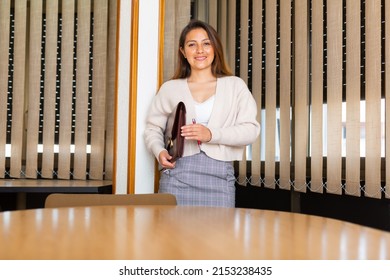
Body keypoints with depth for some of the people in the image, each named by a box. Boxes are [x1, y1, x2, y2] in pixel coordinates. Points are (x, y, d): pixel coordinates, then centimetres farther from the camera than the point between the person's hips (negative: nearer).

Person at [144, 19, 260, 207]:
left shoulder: (235, 86, 10)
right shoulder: (170, 88, 13)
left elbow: (251, 129, 2)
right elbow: (153, 128, 16)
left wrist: (211, 134, -11)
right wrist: (159, 152, -4)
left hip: (219, 177, 0)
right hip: (177, 175, 1)